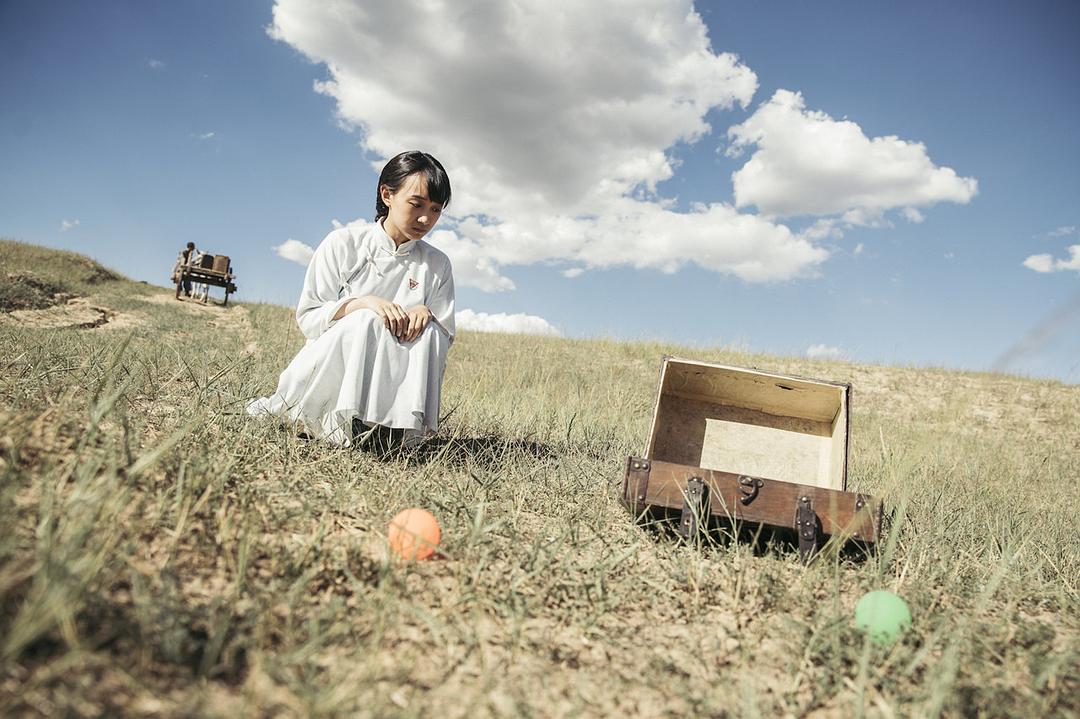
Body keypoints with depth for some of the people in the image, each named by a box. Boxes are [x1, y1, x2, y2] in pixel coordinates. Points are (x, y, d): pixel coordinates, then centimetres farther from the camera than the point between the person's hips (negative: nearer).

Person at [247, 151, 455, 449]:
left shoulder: (438, 265, 6)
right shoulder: (344, 243, -1)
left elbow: (444, 339, 5)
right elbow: (307, 317, -5)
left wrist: (426, 314, -19)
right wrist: (362, 302, -23)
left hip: (386, 379, 2)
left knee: (428, 331, -26)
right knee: (366, 321, -32)